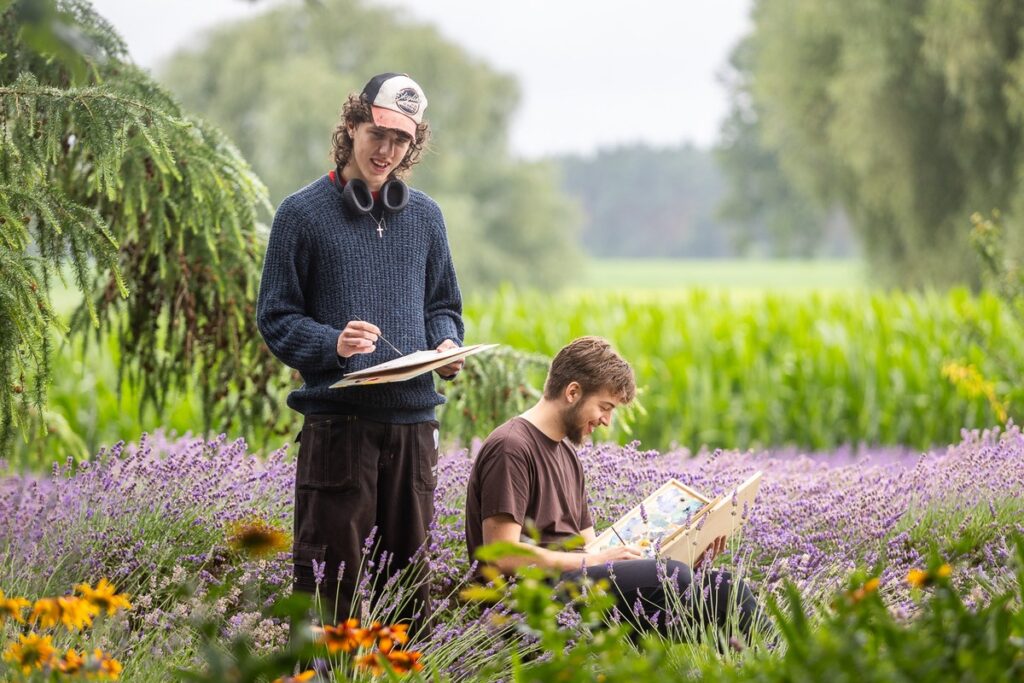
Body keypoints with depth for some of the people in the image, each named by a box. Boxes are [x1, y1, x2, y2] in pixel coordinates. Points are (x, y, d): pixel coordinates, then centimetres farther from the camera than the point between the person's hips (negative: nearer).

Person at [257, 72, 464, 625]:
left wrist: (446, 345, 1)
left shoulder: (424, 216, 15)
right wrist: (333, 344, -18)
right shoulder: (303, 213, 1)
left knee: (409, 569, 8)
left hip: (413, 419, 4)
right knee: (331, 573, -6)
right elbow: (275, 318, 0)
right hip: (337, 419, -4)